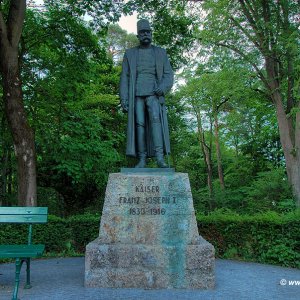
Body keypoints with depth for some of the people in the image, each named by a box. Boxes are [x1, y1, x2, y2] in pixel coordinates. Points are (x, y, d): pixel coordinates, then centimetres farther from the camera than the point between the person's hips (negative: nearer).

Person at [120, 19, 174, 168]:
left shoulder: (160, 52, 14)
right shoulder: (130, 53, 14)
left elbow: (168, 75, 7)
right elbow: (124, 78, 8)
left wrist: (163, 88, -14)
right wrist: (123, 99, -4)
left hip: (154, 93, -1)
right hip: (136, 94, 1)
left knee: (155, 118, -23)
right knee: (139, 124, -8)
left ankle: (160, 157, -29)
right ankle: (142, 160, -8)